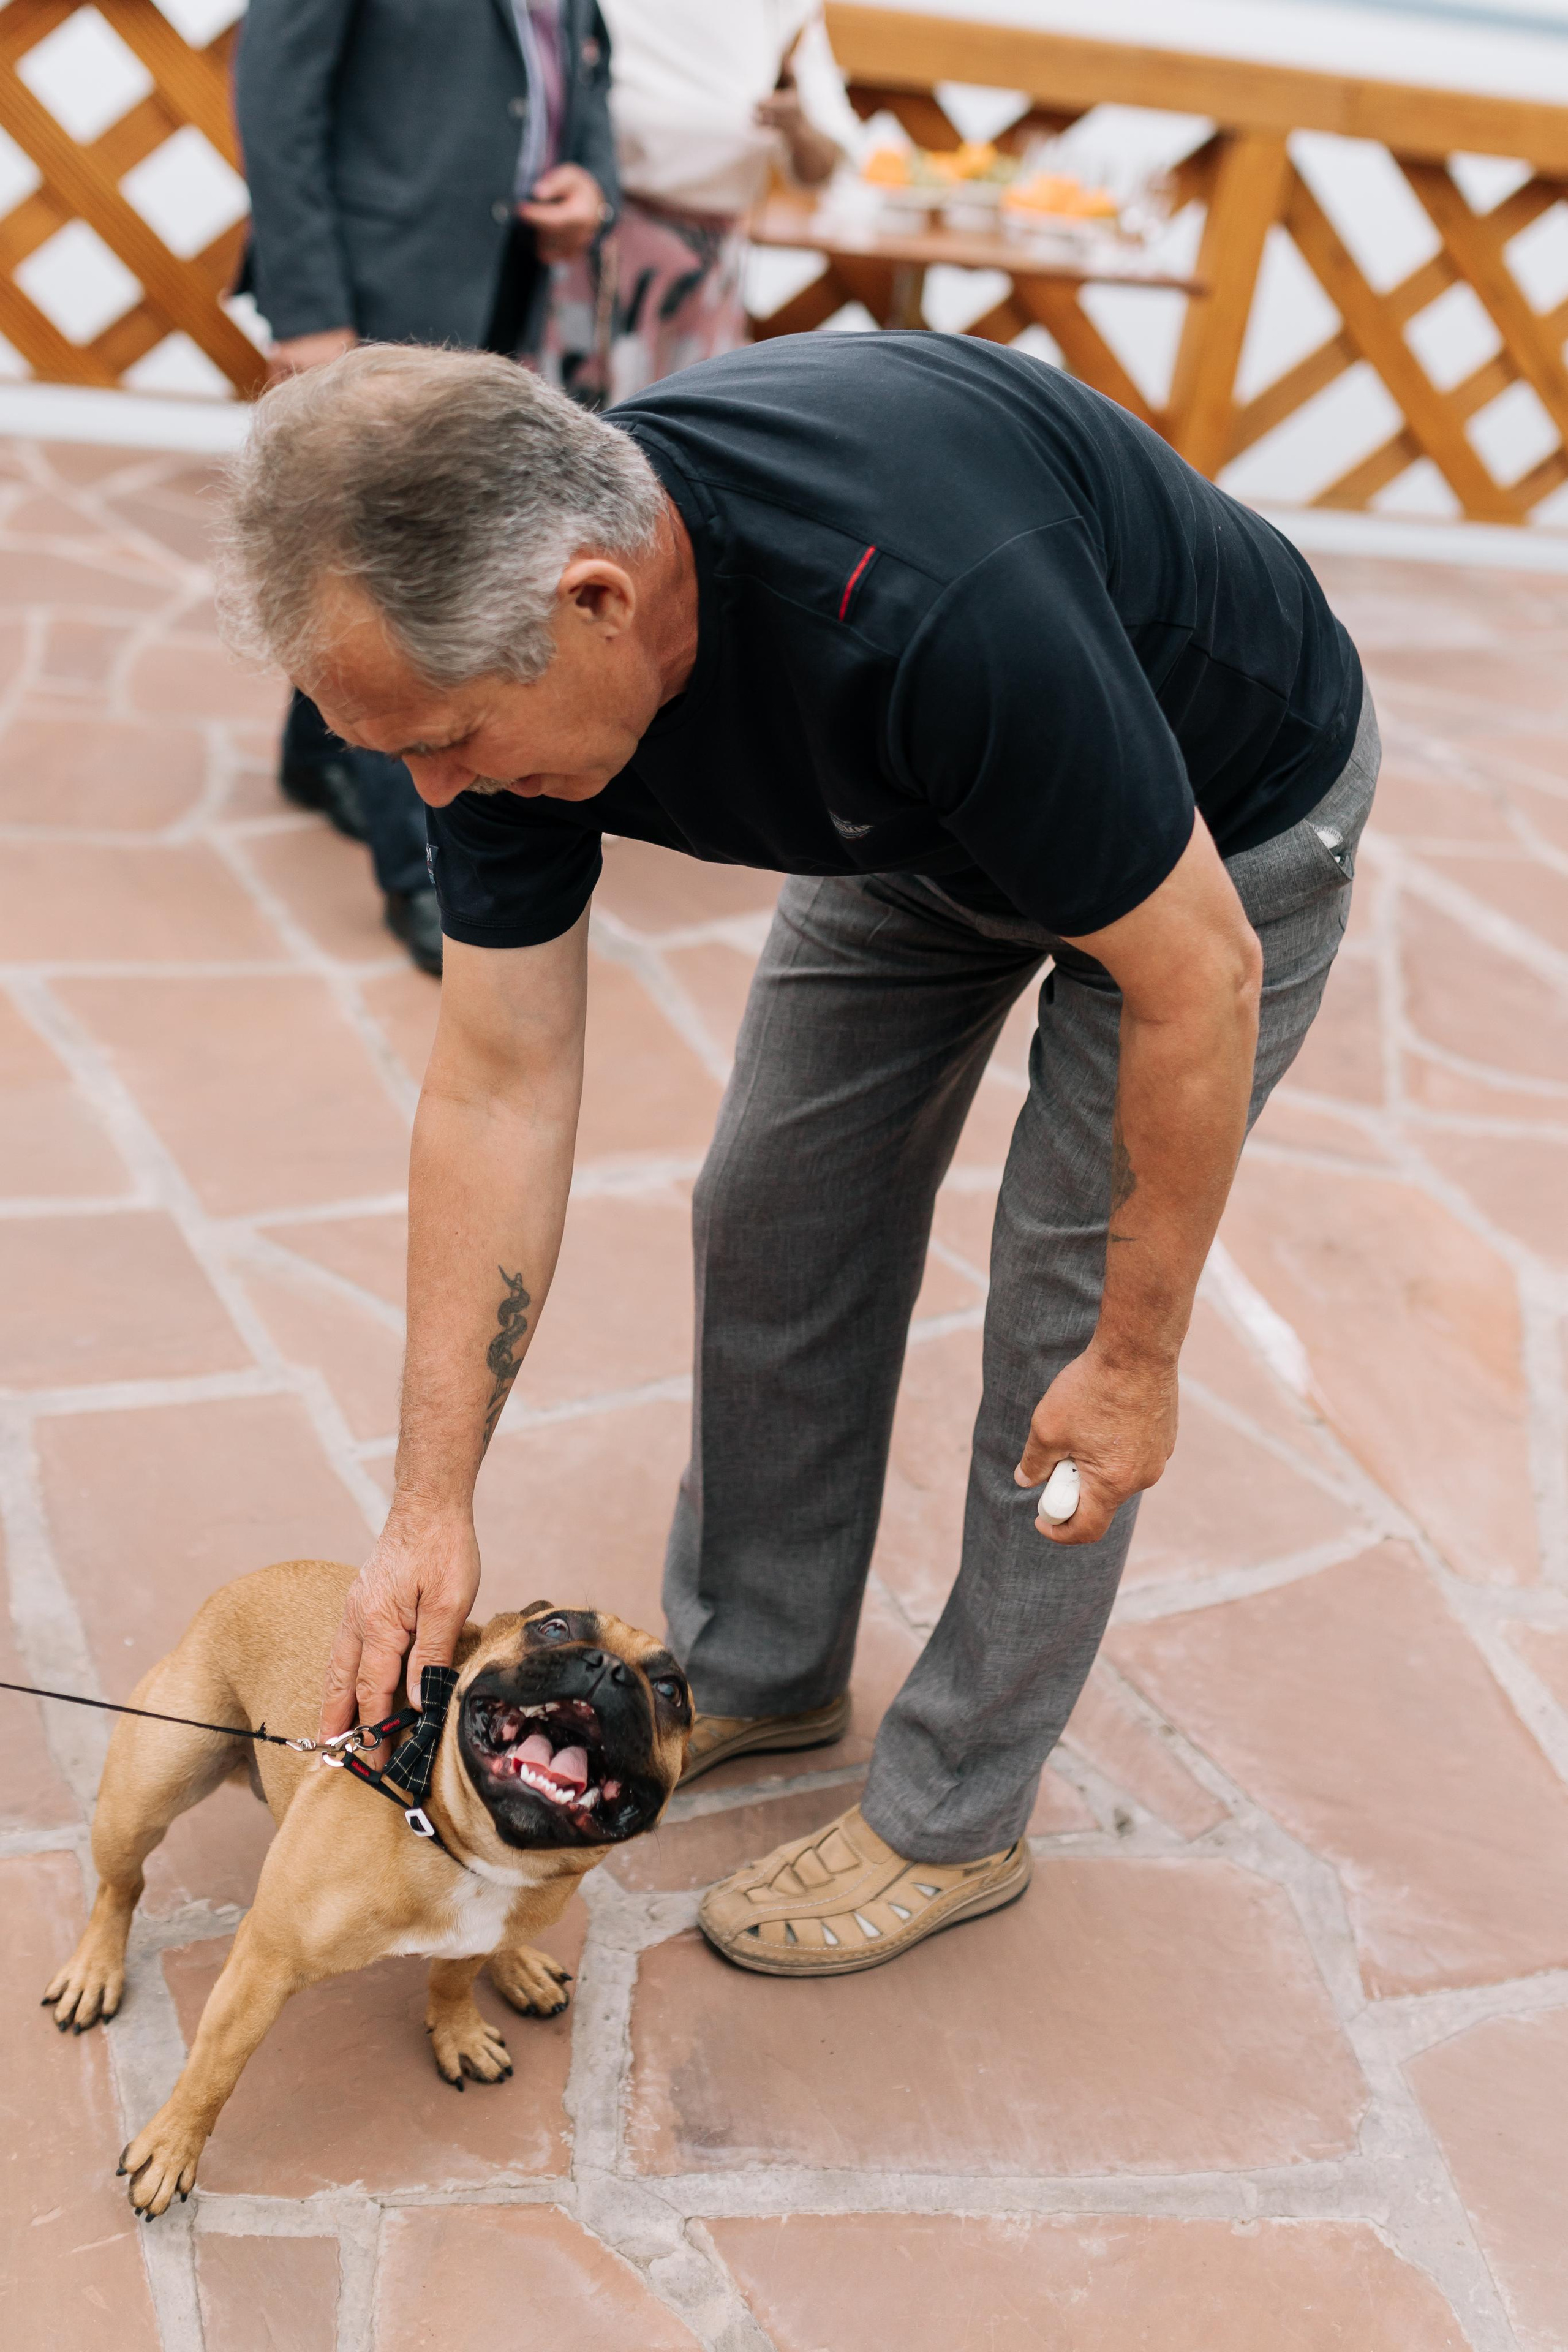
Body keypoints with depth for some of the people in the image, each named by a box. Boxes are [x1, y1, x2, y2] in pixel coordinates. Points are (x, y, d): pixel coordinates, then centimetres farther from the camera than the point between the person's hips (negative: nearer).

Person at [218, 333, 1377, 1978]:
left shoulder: (933, 604, -45)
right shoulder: (492, 623, -23)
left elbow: (1198, 979, -30)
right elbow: (502, 1086, -16)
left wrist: (1138, 1361, -19)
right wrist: (430, 1504, -14)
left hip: (1226, 819, -5)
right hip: (918, 811, 6)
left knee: (1064, 1305, -4)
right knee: (771, 1220, 7)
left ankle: (955, 1817, 16)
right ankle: (753, 1670, 29)